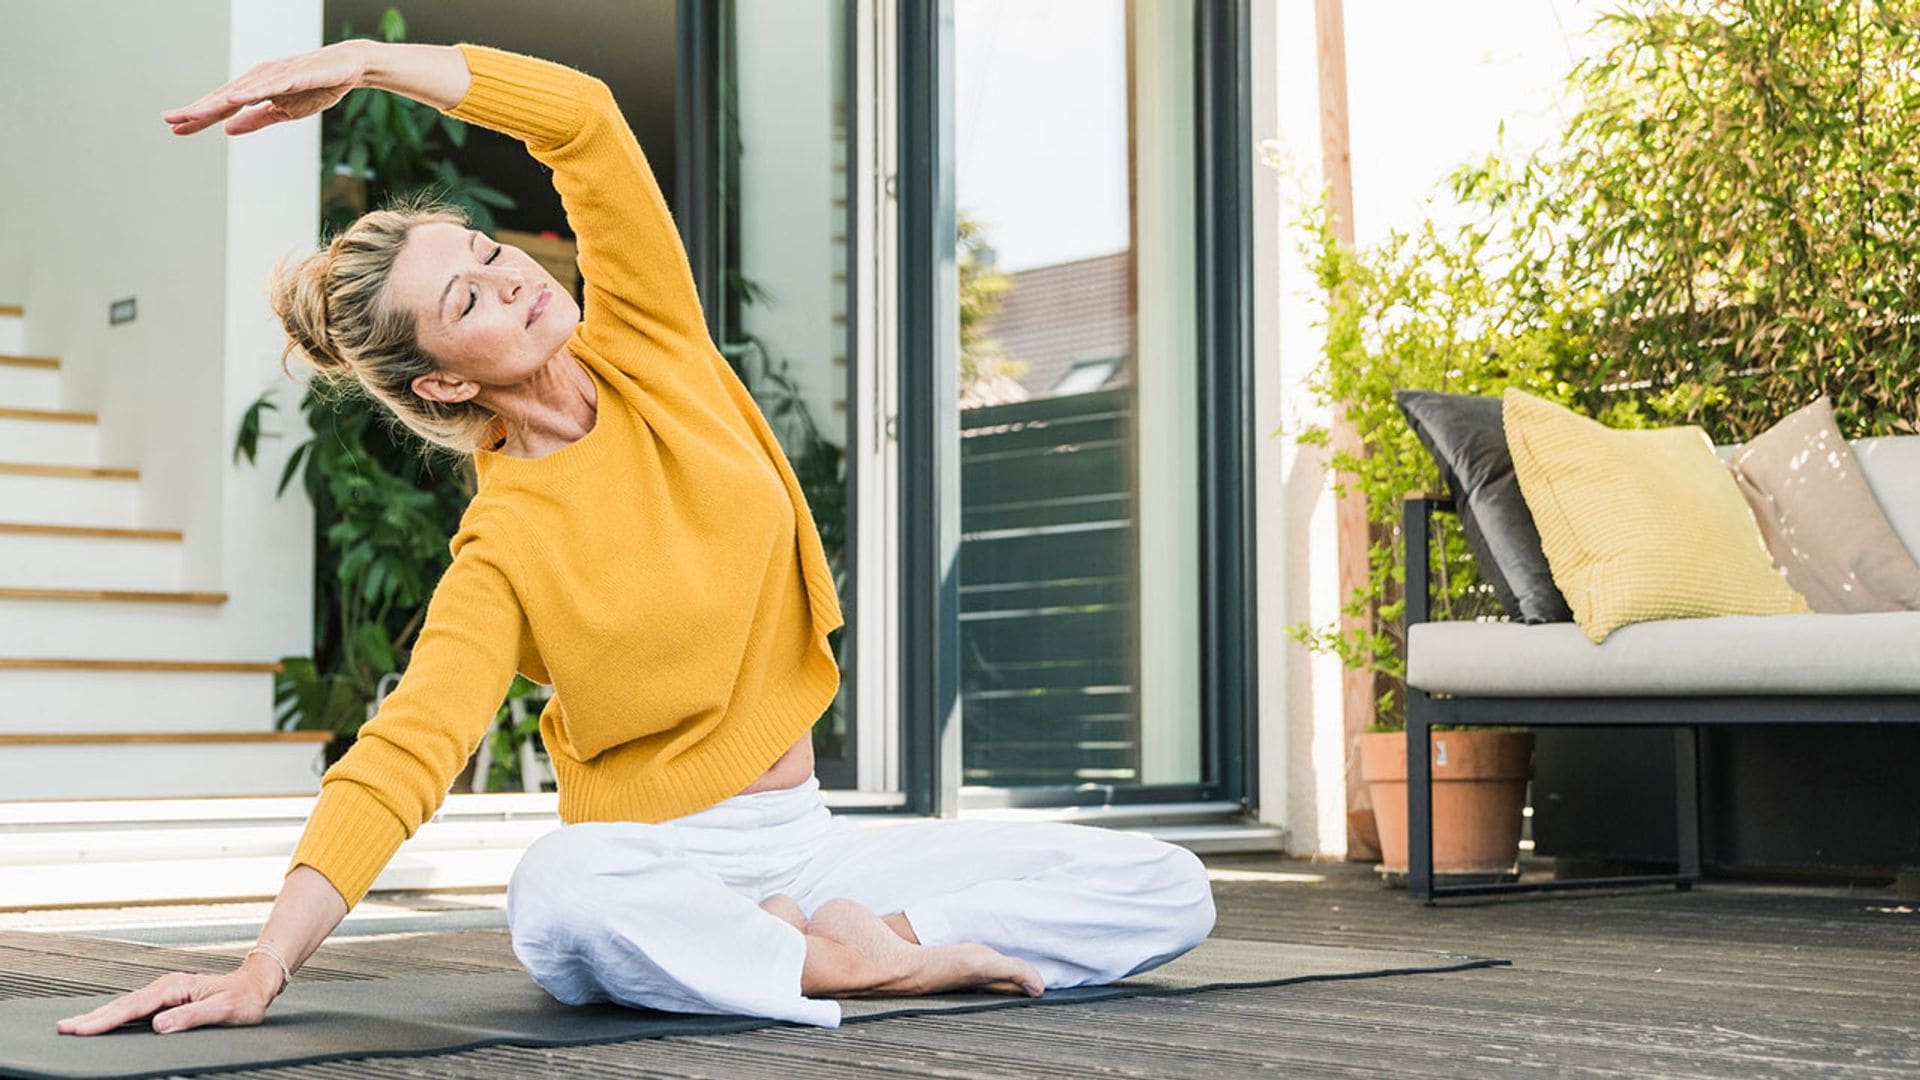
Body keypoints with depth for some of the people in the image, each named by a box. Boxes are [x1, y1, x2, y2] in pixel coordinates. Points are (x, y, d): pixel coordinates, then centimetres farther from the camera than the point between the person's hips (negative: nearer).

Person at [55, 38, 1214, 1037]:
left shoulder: (649, 351, 0)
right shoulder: (502, 551, -12)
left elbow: (583, 116, -8)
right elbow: (403, 754, -23)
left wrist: (361, 59, -9)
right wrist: (267, 963, -36)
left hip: (806, 838, 4)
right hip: (654, 864, -4)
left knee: (1172, 892, -9)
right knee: (560, 903, -43)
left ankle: (830, 933, -11)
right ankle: (856, 962, -23)